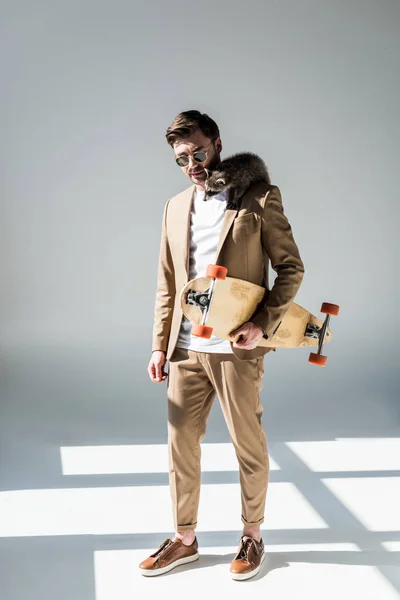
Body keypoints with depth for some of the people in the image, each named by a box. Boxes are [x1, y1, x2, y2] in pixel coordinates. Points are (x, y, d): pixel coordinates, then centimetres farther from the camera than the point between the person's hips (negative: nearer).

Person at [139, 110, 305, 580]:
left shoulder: (260, 199, -3)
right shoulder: (176, 208, 12)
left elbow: (291, 268, -4)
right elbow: (166, 284, 14)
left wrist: (263, 324, -16)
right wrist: (159, 345, 9)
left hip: (237, 349, -5)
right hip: (185, 349, 5)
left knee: (249, 447, 9)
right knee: (181, 445, 11)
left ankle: (252, 536, 29)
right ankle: (184, 540, 27)